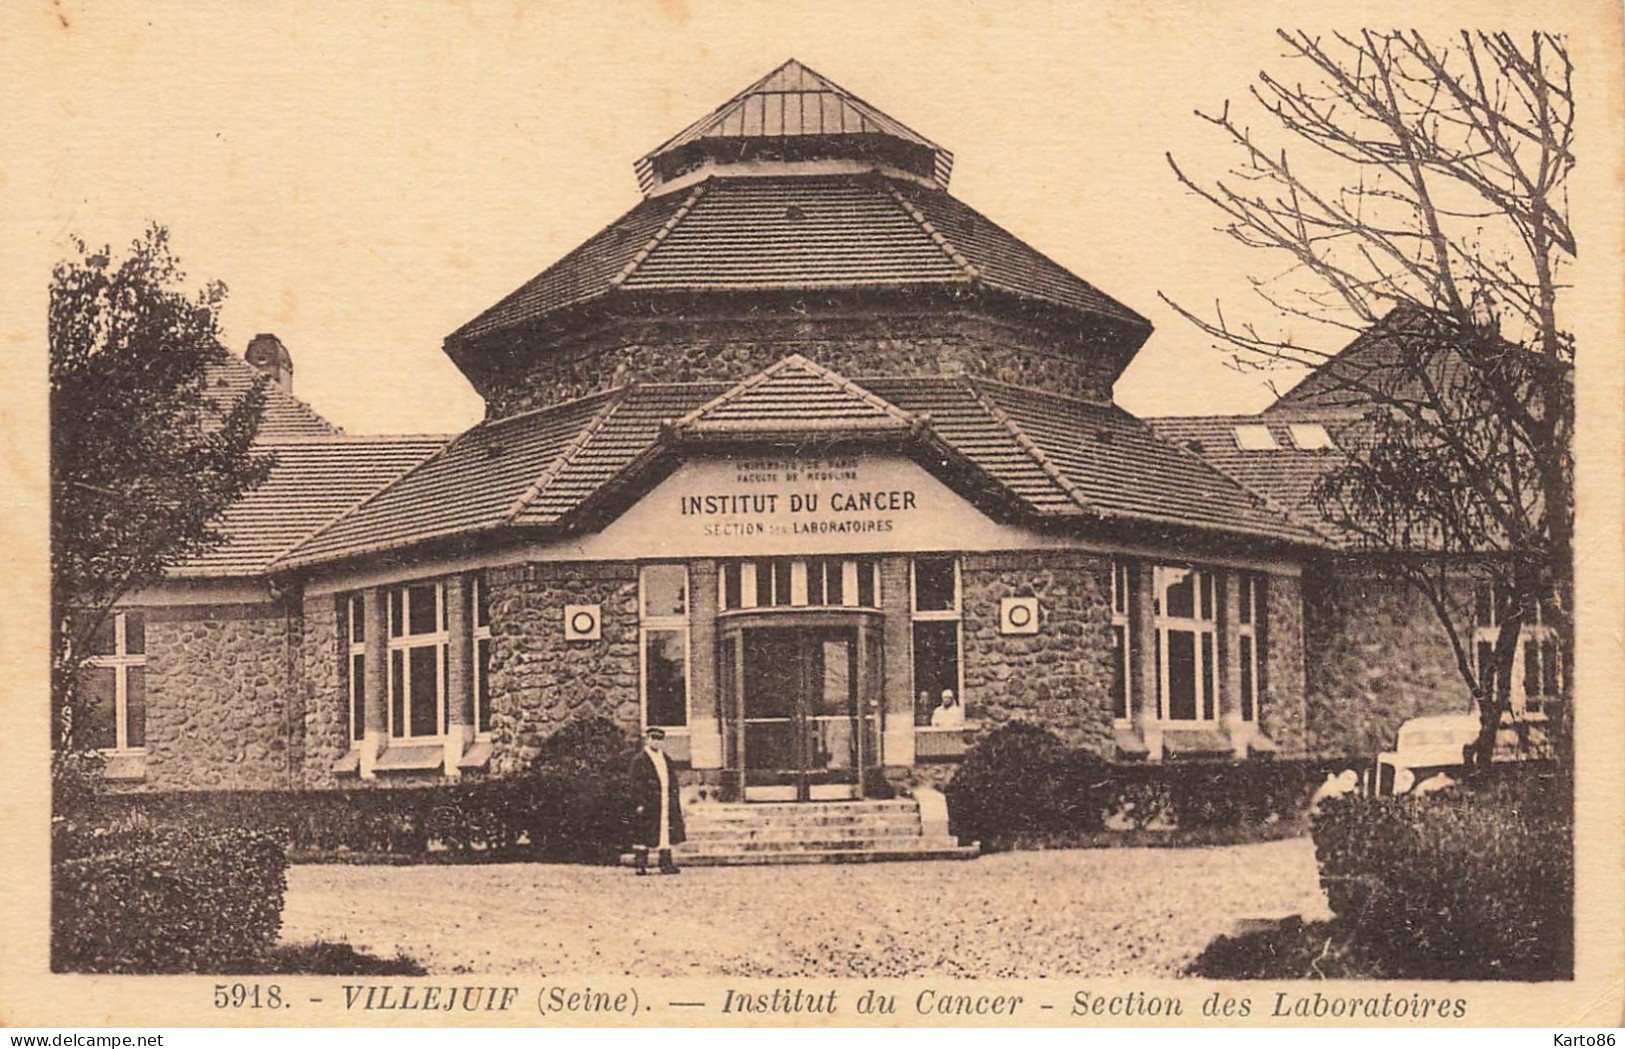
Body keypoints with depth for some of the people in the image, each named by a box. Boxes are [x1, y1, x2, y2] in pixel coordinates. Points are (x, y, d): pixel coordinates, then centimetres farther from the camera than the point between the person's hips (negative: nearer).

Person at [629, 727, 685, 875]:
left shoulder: (665, 760, 17)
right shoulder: (640, 760, -4)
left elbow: (673, 782, 19)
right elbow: (637, 784, -9)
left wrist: (674, 801, 12)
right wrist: (640, 804, -17)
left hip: (665, 802, 6)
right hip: (647, 805, -6)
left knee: (666, 834, 3)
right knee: (643, 835, -3)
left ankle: (666, 863, 6)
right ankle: (641, 865, 1)